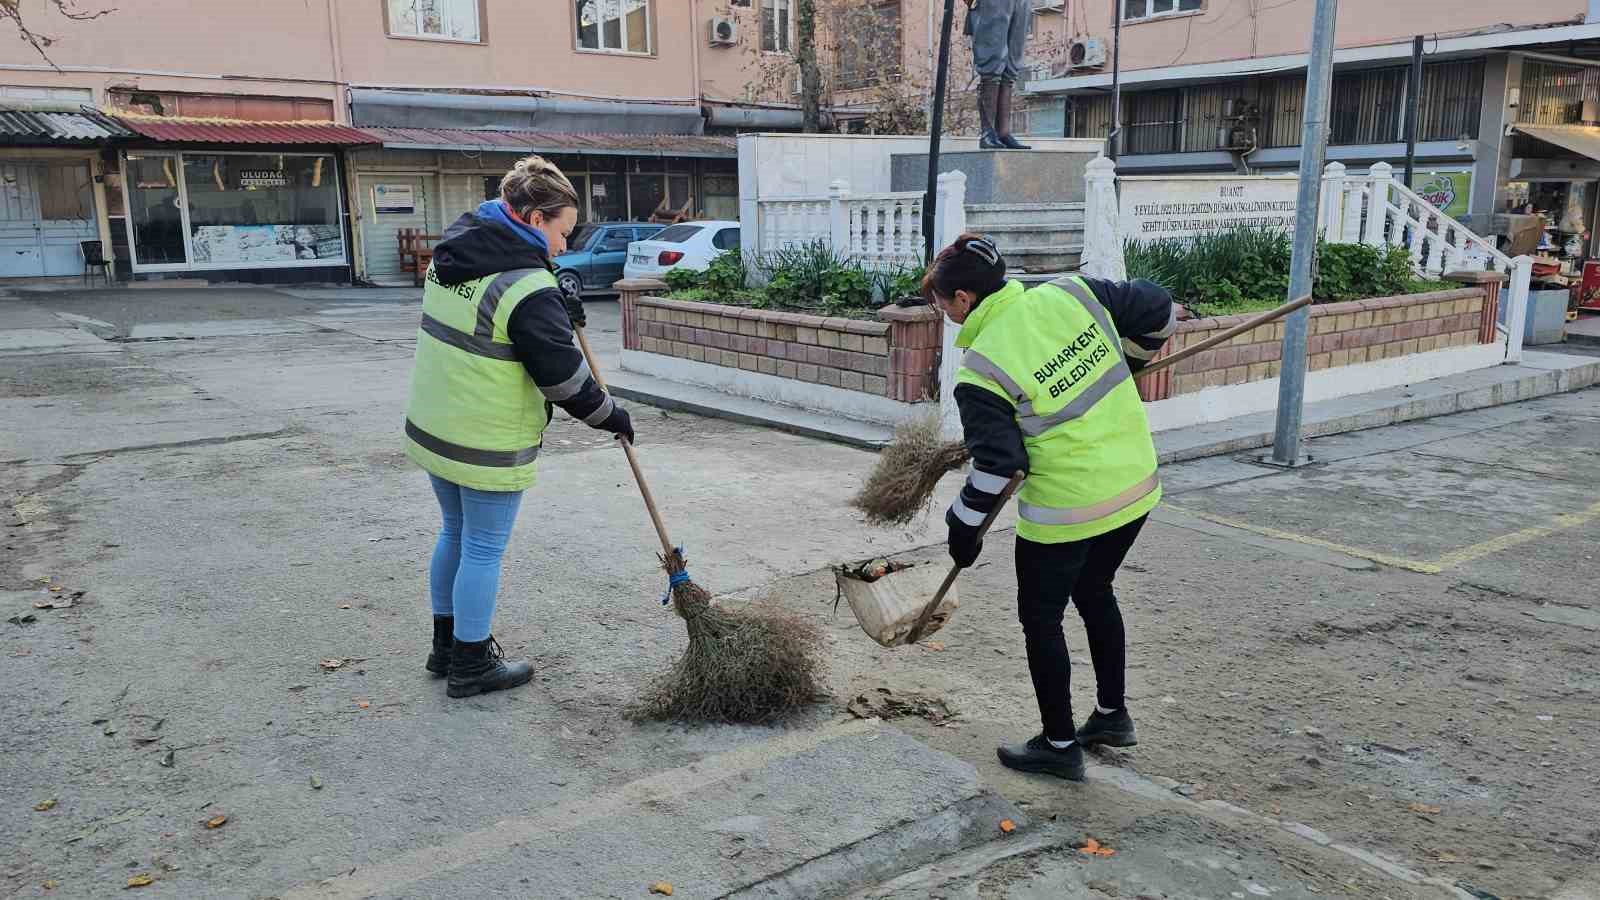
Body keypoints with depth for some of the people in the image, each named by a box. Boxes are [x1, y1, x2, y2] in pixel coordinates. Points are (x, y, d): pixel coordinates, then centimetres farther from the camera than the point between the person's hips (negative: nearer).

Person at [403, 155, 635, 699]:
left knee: (455, 534, 22)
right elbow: (563, 376, -20)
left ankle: (447, 643, 36)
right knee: (483, 551, 6)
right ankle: (472, 665, 19)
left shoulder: (452, 255, 5)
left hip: (431, 426, 9)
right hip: (489, 446, -9)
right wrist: (611, 416, -4)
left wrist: (557, 317, 8)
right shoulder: (527, 287, -22)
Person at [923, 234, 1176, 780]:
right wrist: (1129, 361, 20)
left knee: (1041, 618, 13)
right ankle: (1112, 715, 41)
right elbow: (1158, 308, 2)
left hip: (1065, 508, -7)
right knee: (1095, 593, 27)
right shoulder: (1070, 293, -3)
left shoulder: (980, 370, -17)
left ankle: (1059, 746, 24)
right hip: (1137, 483, 7)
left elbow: (996, 465, -17)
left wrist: (963, 531, -2)